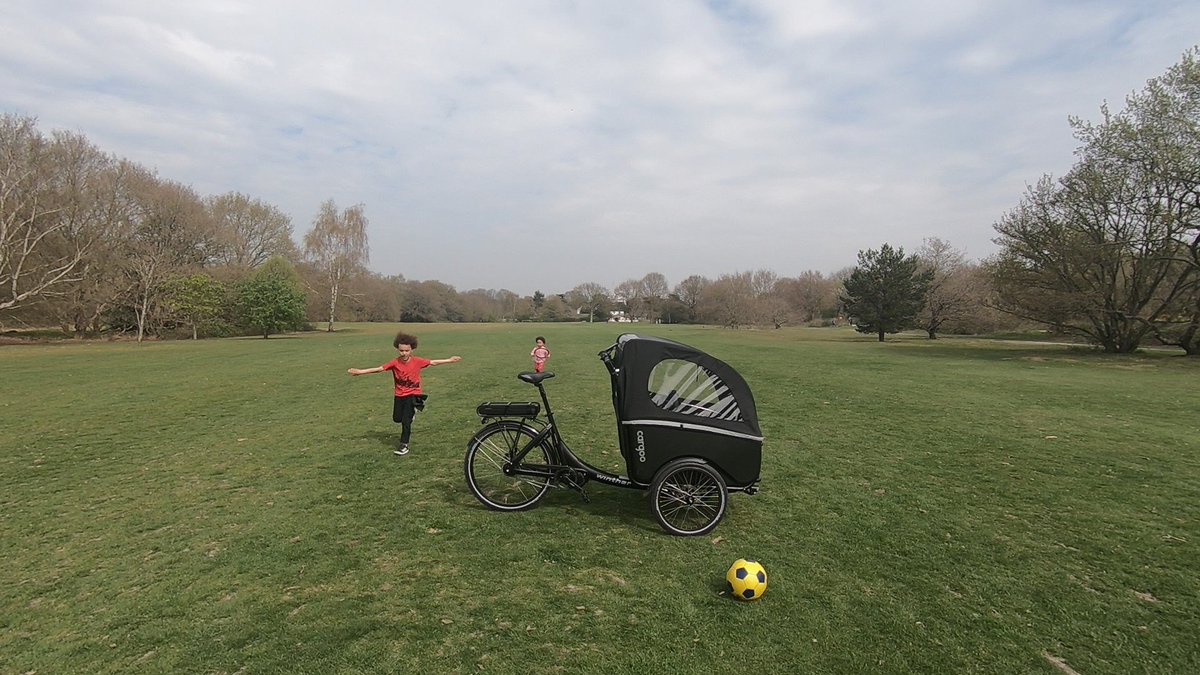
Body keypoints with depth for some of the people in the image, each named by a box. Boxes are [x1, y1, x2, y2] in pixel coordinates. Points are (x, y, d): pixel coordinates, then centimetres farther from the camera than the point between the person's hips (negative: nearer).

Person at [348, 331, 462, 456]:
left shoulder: (417, 361, -15)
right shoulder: (395, 363, -13)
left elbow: (433, 362, -7)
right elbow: (378, 369, -12)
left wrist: (450, 360, -7)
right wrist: (359, 371, -15)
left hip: (413, 395, -3)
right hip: (400, 395, 3)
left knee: (406, 420, -7)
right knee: (397, 419, 15)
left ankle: (404, 444, 8)